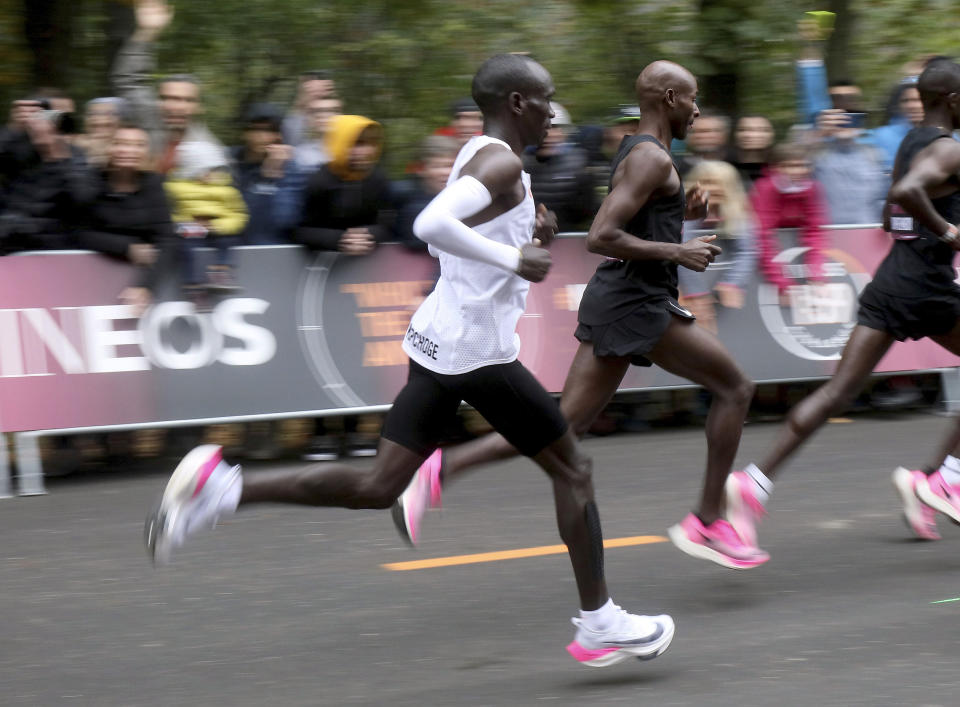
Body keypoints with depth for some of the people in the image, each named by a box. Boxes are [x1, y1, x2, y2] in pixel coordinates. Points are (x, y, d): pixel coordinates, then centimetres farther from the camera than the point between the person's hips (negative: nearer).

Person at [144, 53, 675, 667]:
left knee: (378, 488, 6)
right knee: (573, 468, 7)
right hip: (479, 351, -9)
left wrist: (525, 231, 15)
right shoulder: (503, 163, -15)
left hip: (438, 341, 9)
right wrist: (512, 258, -25)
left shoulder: (479, 156, 16)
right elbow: (433, 225, -30)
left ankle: (223, 488, -6)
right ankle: (600, 625, 15)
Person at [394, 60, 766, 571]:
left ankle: (442, 468, -7)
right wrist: (677, 252, -18)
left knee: (564, 425, 4)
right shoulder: (653, 159, -13)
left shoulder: (637, 153, 19)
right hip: (638, 304, -10)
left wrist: (681, 212, 17)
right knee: (734, 388, 3)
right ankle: (707, 524, 6)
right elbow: (600, 237, -22)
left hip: (610, 300, 10)